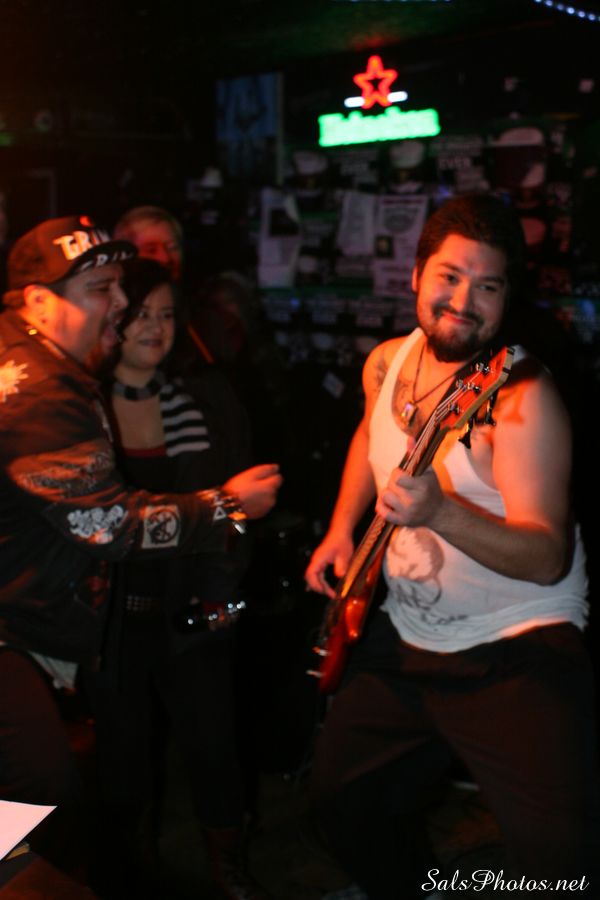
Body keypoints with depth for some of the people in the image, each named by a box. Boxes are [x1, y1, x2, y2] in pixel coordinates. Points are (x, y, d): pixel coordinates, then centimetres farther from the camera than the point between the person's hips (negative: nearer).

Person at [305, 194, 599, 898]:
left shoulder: (521, 396, -21)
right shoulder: (386, 364, 1)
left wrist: (440, 511, -41)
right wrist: (341, 531, 13)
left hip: (515, 651, -6)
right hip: (405, 641, 7)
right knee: (340, 798, 18)